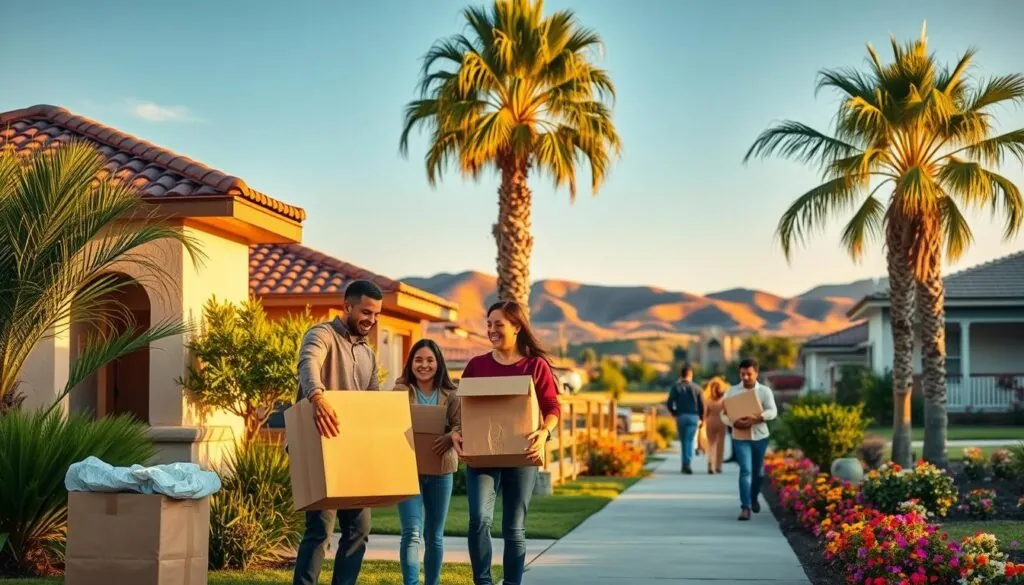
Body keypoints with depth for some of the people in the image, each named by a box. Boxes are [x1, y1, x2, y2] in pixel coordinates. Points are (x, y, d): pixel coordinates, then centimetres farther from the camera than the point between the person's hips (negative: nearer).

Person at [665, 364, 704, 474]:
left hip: (680, 416, 1)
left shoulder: (675, 387, -1)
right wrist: (701, 418, 10)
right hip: (693, 416, -1)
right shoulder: (696, 388, -1)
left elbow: (669, 404, -5)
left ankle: (685, 464, 15)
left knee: (684, 440, 13)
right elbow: (702, 405, -3)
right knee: (690, 440, -3)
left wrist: (674, 413, 13)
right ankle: (688, 463, -16)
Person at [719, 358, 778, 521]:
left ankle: (754, 498, 39)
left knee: (758, 472, 14)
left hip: (760, 437, 1)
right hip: (740, 438, -1)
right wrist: (734, 423, -23)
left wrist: (754, 419, -29)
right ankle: (745, 507, -14)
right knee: (746, 470, -13)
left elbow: (772, 412, -13)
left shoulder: (765, 391, -1)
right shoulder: (732, 391, 1)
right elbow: (724, 414, -1)